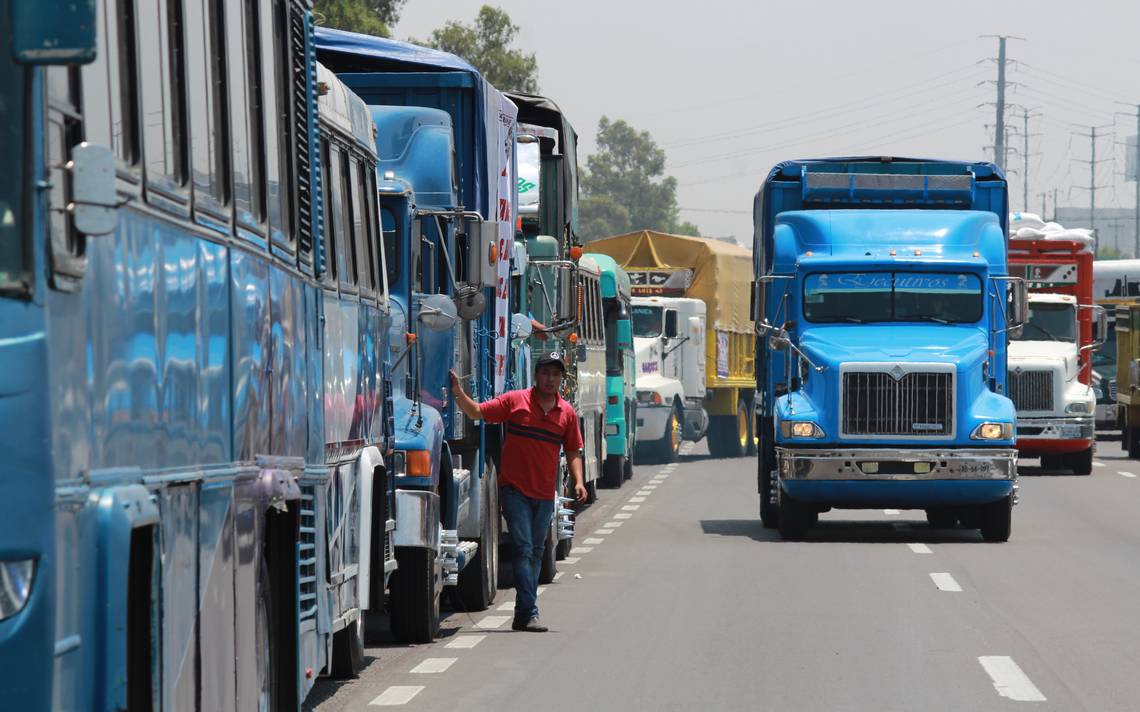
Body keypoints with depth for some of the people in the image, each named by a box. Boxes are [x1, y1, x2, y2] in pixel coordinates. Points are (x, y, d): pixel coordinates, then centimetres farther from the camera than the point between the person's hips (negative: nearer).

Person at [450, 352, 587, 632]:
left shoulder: (567, 413, 7)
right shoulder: (515, 401, -3)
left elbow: (573, 451, 13)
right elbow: (477, 412, 1)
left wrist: (578, 481, -1)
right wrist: (458, 392, -14)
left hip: (545, 493, 4)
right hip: (515, 490, -4)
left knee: (536, 553, 11)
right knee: (523, 549, -12)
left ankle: (523, 614, 19)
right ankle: (529, 613, -15)